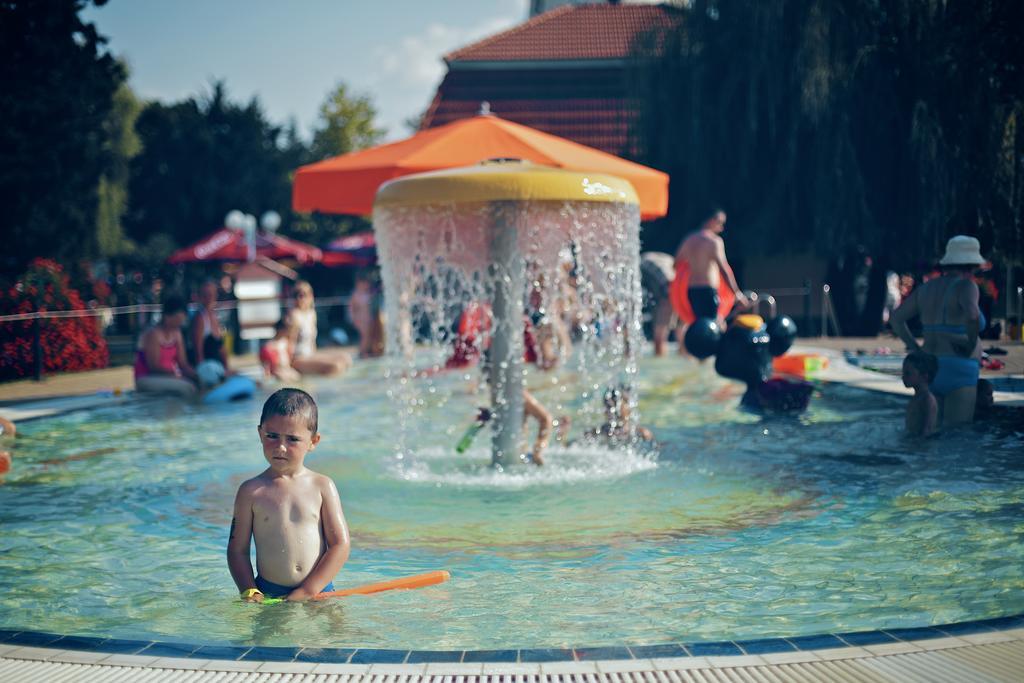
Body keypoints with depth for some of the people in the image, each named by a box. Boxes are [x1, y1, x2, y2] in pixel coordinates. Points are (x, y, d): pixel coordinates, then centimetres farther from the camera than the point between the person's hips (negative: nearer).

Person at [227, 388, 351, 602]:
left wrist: (306, 592, -8)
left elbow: (341, 544, -1)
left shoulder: (322, 487, 3)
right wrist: (250, 592, -10)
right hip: (267, 594, 0)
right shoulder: (251, 491, 3)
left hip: (319, 592, 0)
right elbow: (238, 550, 5)